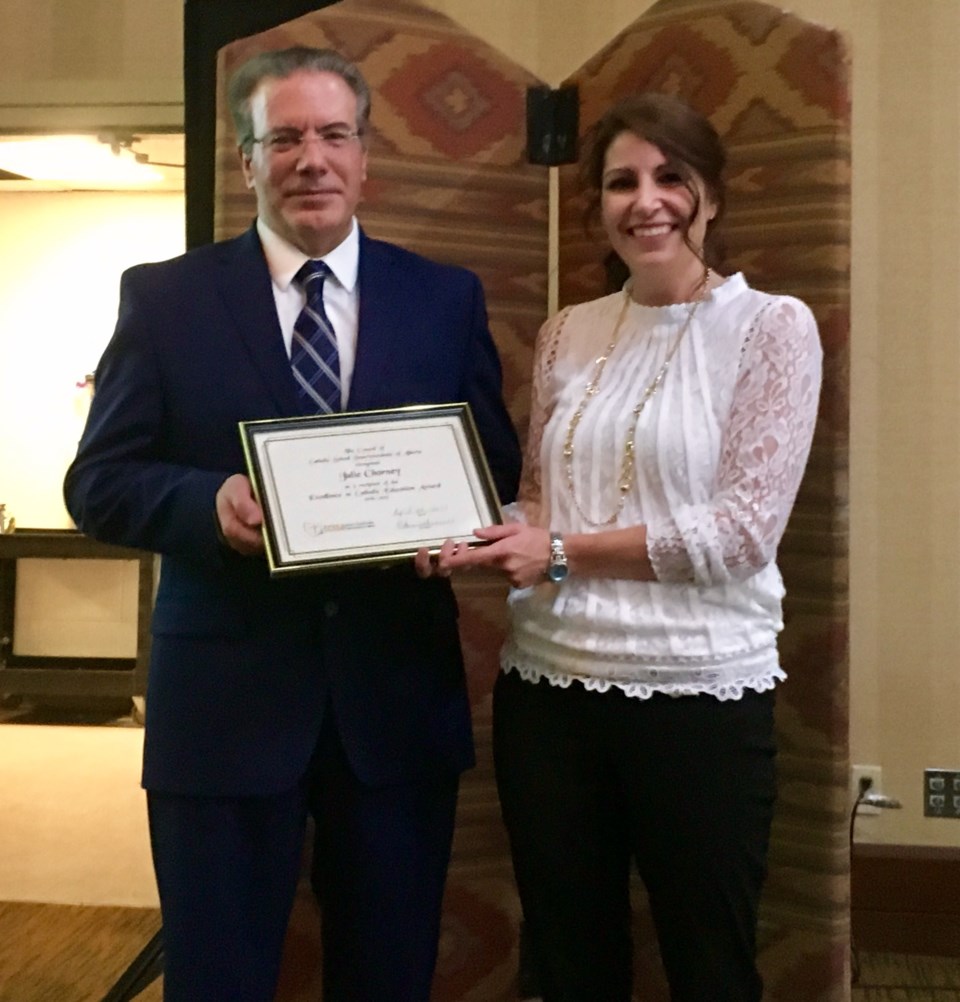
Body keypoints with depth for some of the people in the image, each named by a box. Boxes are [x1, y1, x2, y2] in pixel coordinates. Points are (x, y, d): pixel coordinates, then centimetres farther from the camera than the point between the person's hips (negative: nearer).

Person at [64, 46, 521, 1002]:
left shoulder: (447, 299, 6)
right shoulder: (164, 295, 1)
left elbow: (497, 471, 8)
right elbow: (99, 482, 0)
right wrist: (210, 500, -20)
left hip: (398, 693, 2)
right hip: (223, 696, -1)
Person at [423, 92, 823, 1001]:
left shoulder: (772, 325, -6)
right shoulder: (566, 333, 8)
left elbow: (744, 528, -14)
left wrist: (563, 553, -14)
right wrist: (478, 536, -9)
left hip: (701, 693, -4)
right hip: (546, 687, 5)